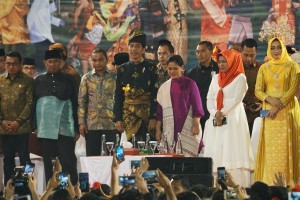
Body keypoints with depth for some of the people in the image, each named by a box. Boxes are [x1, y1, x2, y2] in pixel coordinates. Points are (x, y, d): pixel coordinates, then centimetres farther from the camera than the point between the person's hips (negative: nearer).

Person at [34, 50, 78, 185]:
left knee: (68, 162, -6)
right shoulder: (39, 80, 11)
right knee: (48, 164, 3)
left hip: (64, 128, -2)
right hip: (45, 128, 2)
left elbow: (74, 103, 7)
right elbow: (33, 103, 11)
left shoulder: (67, 79, 7)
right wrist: (34, 126, 2)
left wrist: (76, 127, 1)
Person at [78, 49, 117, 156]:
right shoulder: (87, 78, 8)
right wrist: (81, 122, -2)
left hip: (110, 124, -1)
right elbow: (81, 101, 6)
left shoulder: (114, 77, 5)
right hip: (91, 125, 1)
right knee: (92, 156, 2)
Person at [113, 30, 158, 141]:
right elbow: (118, 97, 10)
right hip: (128, 115, 2)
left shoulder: (151, 69, 2)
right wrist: (118, 119, 2)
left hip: (147, 114, -2)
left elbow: (156, 96, -2)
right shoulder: (122, 70, 10)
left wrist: (153, 118, -10)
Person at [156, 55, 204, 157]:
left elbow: (197, 106, 2)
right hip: (170, 129, 3)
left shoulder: (190, 84, 5)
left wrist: (196, 125, -7)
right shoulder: (164, 87, 13)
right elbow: (159, 111, 15)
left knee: (188, 155, -11)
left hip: (187, 128, -3)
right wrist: (158, 129, 10)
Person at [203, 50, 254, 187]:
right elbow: (210, 98, 10)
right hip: (215, 120, 5)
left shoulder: (240, 78, 0)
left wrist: (222, 113, -14)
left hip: (233, 120, -5)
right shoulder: (216, 78, 18)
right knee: (215, 151, -1)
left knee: (232, 151, -11)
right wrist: (215, 113, -7)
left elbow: (237, 99, -9)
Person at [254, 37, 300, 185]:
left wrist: (279, 106, -13)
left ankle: (288, 183, -6)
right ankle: (268, 182, -2)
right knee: (270, 147, -2)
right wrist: (270, 99, -13)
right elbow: (258, 91, 7)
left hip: (287, 111, -2)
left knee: (286, 146, -6)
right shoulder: (264, 68, 11)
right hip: (269, 112, 2)